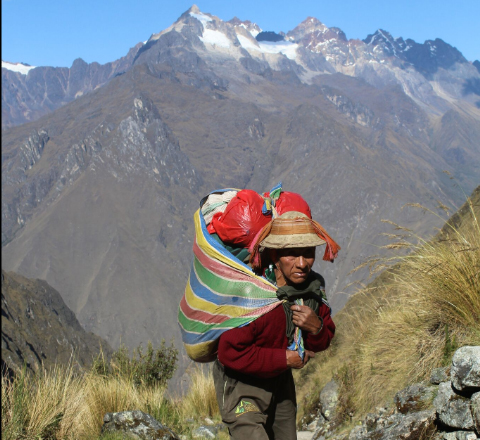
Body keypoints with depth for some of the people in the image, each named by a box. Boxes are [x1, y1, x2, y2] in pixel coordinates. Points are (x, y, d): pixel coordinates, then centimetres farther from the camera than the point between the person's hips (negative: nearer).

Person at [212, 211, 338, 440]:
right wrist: (283, 359, -25)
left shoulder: (314, 286, -10)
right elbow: (230, 354, -30)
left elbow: (321, 344, 2)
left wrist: (316, 328, -22)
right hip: (241, 381, -7)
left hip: (279, 379, 7)